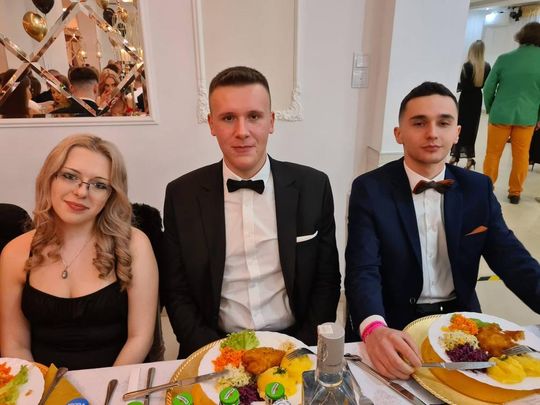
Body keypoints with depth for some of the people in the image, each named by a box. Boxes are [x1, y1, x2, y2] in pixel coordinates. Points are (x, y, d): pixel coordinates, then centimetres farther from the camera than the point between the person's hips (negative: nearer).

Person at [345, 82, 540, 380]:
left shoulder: (478, 188, 2)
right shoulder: (370, 189, -10)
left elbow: (511, 258, -2)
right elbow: (363, 270, -18)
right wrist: (374, 329, -38)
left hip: (461, 321, 3)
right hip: (396, 326, -3)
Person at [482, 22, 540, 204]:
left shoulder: (504, 58, -5)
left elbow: (488, 87, -1)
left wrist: (489, 109, 15)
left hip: (501, 114, -1)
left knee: (492, 154, 11)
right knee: (521, 156, 12)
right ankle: (515, 193, 20)